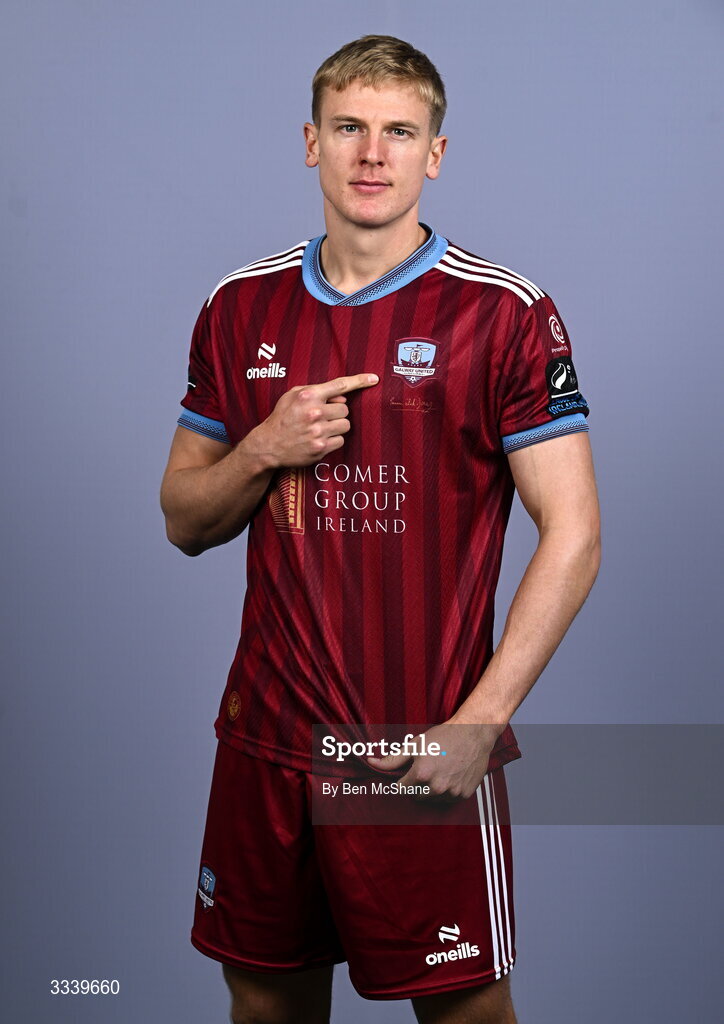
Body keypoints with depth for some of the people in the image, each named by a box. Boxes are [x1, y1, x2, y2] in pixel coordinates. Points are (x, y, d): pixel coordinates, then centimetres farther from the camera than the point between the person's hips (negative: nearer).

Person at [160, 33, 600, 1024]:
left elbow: (572, 535, -8)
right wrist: (263, 451, -10)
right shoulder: (241, 308, 6)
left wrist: (477, 724, -15)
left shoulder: (505, 313, -7)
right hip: (266, 739, 4)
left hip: (426, 756, -3)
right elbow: (184, 520, 11)